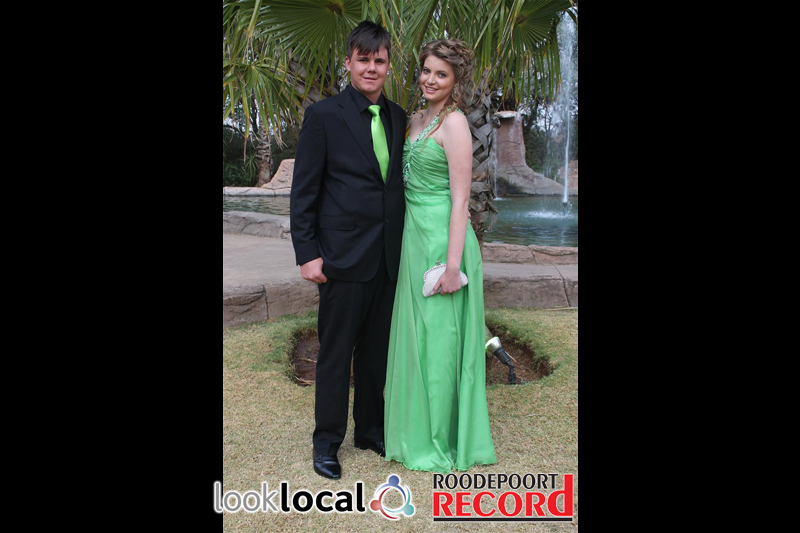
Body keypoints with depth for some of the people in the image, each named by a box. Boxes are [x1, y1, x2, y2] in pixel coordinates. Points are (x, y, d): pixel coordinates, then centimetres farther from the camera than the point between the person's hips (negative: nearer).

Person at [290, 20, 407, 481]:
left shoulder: (397, 117, 10)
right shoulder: (324, 115, -6)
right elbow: (304, 191, -7)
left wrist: (401, 244, 9)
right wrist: (307, 252, -12)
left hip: (388, 257, 5)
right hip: (343, 256, -5)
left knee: (377, 349, 16)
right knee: (336, 352, 5)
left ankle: (371, 429, 32)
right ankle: (328, 441, 21)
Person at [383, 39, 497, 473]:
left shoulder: (454, 122, -12)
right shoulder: (417, 119, 14)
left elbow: (460, 200, -17)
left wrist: (453, 264, -20)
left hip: (442, 239, -9)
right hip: (415, 238, 9)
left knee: (439, 338, 1)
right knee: (417, 335, 15)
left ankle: (442, 442, 17)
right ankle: (418, 430, 30)